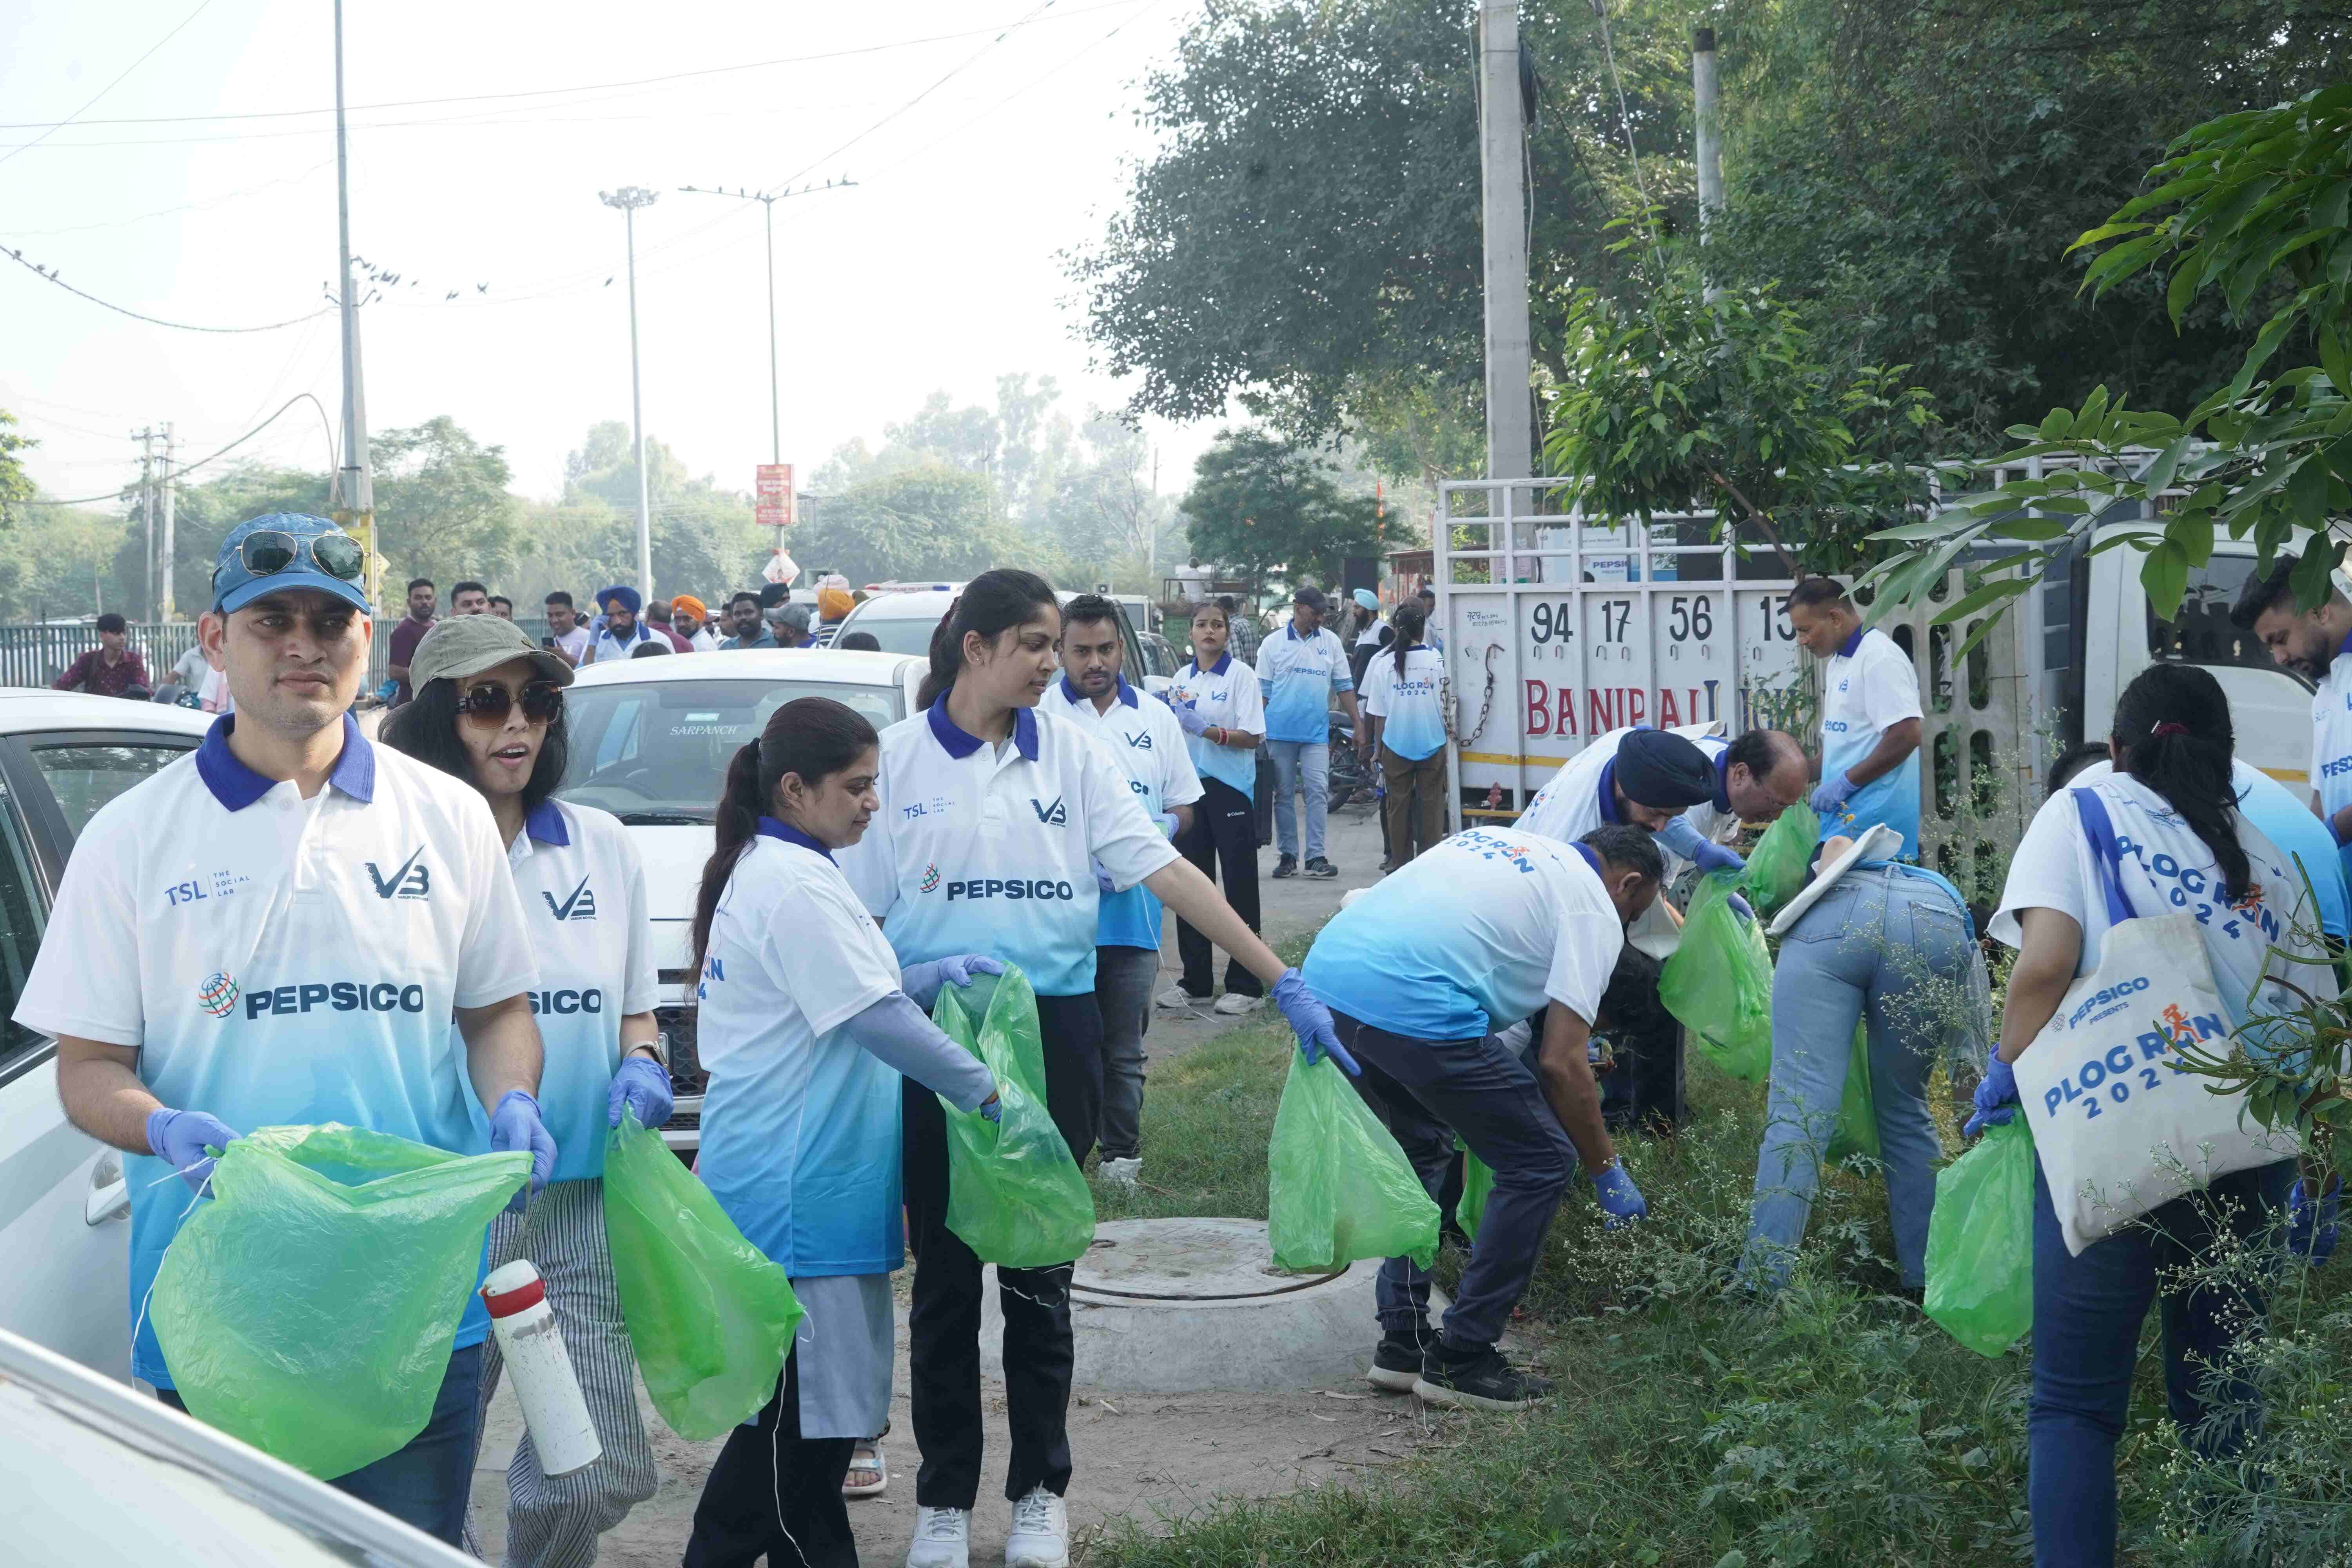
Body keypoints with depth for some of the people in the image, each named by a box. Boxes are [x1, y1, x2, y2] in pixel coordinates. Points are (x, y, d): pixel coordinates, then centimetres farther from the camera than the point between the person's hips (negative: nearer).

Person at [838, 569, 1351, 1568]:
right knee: (945, 1274, 6)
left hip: (1054, 1033, 1)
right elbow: (855, 919, -1)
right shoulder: (897, 759, -3)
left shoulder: (1069, 753, 2)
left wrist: (1283, 981, -8)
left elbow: (1166, 872, -3)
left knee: (1040, 1272, 8)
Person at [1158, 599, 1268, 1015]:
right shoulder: (1181, 679, 11)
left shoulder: (1241, 675, -6)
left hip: (1230, 789, -6)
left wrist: (1208, 731, -25)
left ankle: (1245, 985, 0)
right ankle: (1195, 980, 18)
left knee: (1240, 886, -3)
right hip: (1190, 787, 6)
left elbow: (1252, 737, -12)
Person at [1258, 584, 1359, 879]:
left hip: (1316, 733, 1)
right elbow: (1262, 691, 4)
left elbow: (1344, 686, 12)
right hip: (1280, 731, -1)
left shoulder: (1330, 642, 8)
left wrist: (1357, 725, 8)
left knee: (1317, 792, -7)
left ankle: (1315, 857, -7)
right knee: (1284, 794, 5)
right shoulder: (1273, 645, 3)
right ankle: (1288, 856, 13)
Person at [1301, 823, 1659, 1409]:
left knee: (1422, 1149, 29)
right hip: (1412, 1007, -8)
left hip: (1324, 971, 8)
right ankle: (1460, 1361, 9)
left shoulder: (1497, 837, 30)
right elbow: (1562, 1064, 1)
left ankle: (1402, 1343, 27)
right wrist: (1607, 1169, 14)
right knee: (1541, 1163, 6)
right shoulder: (1594, 910, 8)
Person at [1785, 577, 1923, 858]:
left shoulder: (1879, 658, -11)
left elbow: (1906, 735, -20)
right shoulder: (1838, 664, 20)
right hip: (1846, 813, 9)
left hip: (1871, 818, -9)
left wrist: (1845, 783, -17)